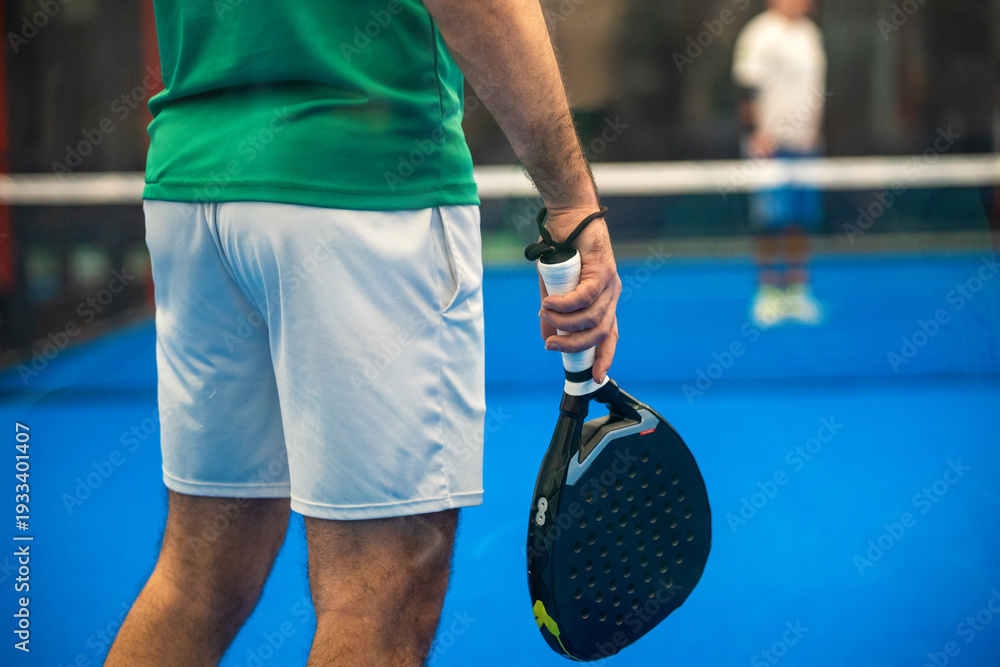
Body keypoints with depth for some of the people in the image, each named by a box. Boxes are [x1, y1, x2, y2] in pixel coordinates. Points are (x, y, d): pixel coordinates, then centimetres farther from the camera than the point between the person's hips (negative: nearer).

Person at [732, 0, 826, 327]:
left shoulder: (810, 34, 13)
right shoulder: (759, 35, -10)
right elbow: (747, 90, -12)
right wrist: (757, 134, -18)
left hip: (805, 144, 7)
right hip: (772, 144, -7)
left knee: (800, 222, 7)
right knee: (771, 223, -5)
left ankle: (797, 292, 12)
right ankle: (768, 293, 3)